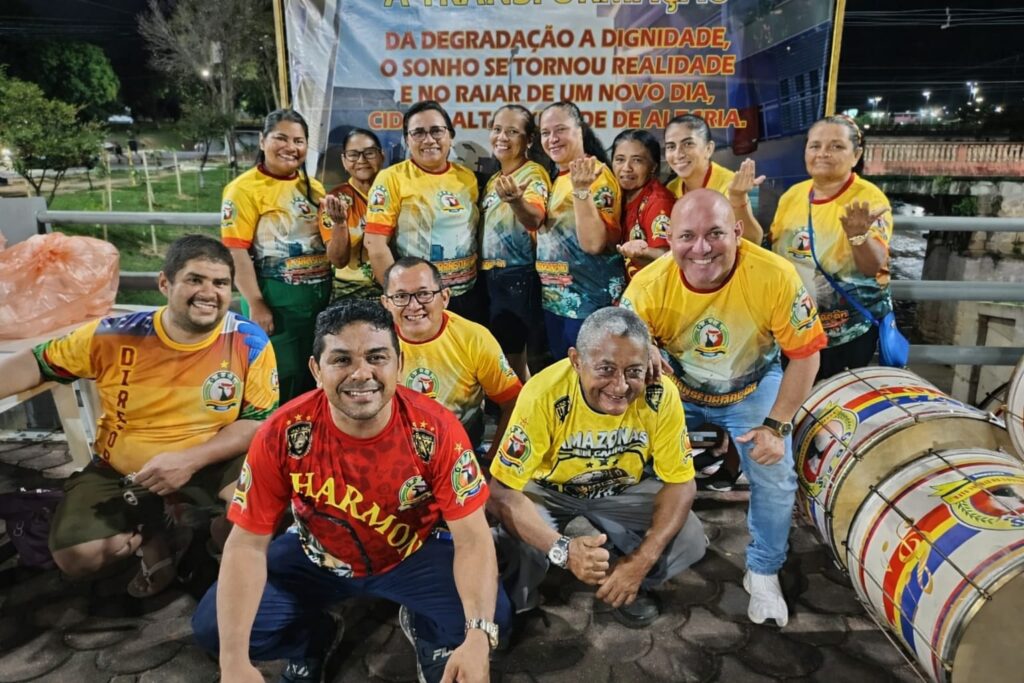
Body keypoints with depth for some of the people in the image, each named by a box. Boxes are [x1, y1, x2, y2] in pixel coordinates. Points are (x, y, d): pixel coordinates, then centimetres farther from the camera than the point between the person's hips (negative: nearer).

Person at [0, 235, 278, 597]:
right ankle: (154, 539, 12)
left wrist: (191, 460, -26)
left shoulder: (250, 343, -16)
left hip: (211, 464, -1)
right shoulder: (115, 336, -13)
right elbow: (37, 364, 2)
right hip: (120, 471, 2)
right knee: (73, 557, -17)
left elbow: (261, 422, -13)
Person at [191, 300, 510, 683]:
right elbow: (247, 544, -18)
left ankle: (426, 631, 13)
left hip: (413, 555, -1)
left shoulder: (436, 430, -27)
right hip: (316, 558, 2)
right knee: (212, 626, -15)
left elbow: (472, 538, -24)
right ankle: (314, 640, 17)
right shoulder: (282, 434, -24)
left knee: (494, 613, -25)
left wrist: (478, 637, -40)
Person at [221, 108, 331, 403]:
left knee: (315, 379, 14)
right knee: (280, 380, 1)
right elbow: (236, 251, -14)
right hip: (275, 300, -6)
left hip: (320, 297, 6)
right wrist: (256, 304, -18)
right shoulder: (244, 188, -8)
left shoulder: (313, 187, 12)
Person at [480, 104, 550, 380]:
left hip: (517, 278, -8)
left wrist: (516, 200, -52)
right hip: (490, 277, 8)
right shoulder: (493, 179, 13)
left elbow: (534, 219, -32)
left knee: (511, 359, -2)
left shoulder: (534, 174, -11)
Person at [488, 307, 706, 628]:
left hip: (622, 490, 3)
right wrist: (563, 549, -46)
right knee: (522, 546, -30)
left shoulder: (661, 395, -27)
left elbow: (680, 482, -15)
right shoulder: (544, 394, -35)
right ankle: (514, 601, 6)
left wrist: (643, 558, -29)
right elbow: (502, 490, -31)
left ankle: (631, 585, 14)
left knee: (689, 540, -17)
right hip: (547, 488, -2)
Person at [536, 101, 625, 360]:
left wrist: (581, 190, -32)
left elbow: (593, 243, -25)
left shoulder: (597, 175, -14)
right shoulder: (555, 178, 9)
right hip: (555, 297, 8)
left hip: (589, 299, -8)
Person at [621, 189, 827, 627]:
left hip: (753, 388, 0)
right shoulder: (648, 286, -29)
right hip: (676, 390, 1)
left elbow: (805, 354, -17)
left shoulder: (775, 276, -31)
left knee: (775, 477, -7)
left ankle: (763, 573, 21)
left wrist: (777, 425, -19)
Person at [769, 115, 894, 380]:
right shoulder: (792, 194, 0)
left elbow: (875, 266, -25)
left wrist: (858, 233, -43)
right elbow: (771, 248, 12)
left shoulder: (869, 198, -14)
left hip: (850, 330, -4)